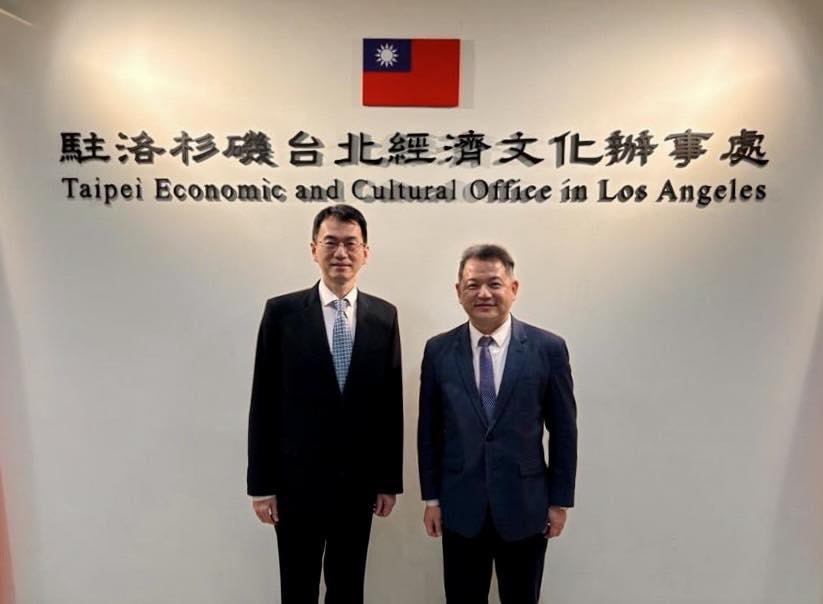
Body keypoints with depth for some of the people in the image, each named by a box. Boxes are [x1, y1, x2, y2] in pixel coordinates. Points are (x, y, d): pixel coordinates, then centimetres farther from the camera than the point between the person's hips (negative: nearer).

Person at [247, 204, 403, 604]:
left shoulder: (384, 316, 0)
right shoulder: (282, 312, -6)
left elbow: (391, 404, 2)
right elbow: (263, 404, -5)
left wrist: (390, 480, 3)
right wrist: (262, 483, -5)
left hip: (358, 482, 2)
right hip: (297, 481, -2)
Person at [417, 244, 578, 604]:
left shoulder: (548, 348, -6)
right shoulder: (438, 350, -3)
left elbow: (563, 431, -1)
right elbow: (429, 430, 2)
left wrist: (560, 500, 1)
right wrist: (431, 497, 3)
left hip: (525, 507, 0)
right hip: (461, 508, 1)